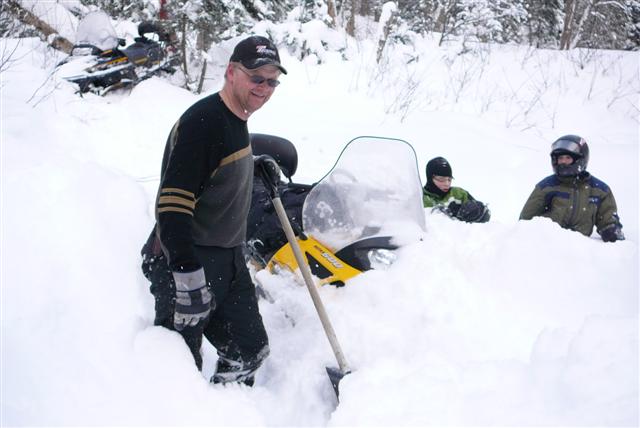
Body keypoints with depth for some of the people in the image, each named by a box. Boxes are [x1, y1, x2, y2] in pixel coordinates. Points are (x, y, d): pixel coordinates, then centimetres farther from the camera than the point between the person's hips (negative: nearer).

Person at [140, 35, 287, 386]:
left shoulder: (236, 120, 10)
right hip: (185, 263, -9)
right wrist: (188, 274, -32)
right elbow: (172, 201, -28)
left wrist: (254, 167, 14)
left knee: (249, 350, 15)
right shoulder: (202, 121, -20)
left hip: (229, 262, 10)